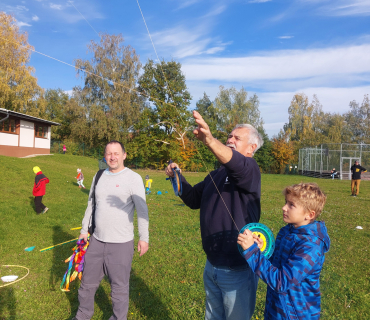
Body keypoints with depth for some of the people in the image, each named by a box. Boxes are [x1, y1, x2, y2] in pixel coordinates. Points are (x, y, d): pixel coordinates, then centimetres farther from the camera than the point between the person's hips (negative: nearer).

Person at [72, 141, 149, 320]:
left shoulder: (133, 178, -9)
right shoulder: (99, 176, 8)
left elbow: (142, 210, -11)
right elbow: (91, 205, 16)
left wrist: (144, 238, -14)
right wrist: (84, 229, 16)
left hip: (121, 243, -5)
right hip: (96, 240, 6)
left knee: (119, 286, 6)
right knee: (88, 281, 19)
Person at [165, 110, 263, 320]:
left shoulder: (250, 170, -15)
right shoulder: (216, 174, 10)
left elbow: (236, 164, -39)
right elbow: (193, 199, 14)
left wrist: (209, 140, -56)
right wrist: (178, 178, -3)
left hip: (237, 270, -7)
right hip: (212, 266, 7)